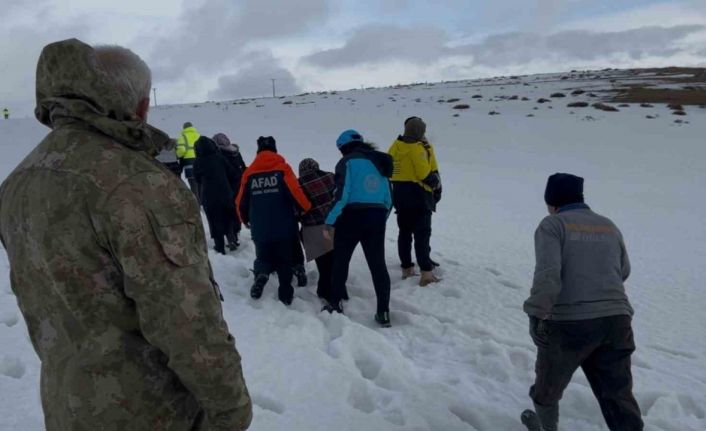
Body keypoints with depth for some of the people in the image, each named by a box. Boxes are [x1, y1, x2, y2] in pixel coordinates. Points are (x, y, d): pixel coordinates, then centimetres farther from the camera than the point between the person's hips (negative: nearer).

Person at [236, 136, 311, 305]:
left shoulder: (249, 172, 3)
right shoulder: (282, 168, -4)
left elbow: (241, 202, 7)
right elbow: (296, 193, -13)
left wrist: (245, 220, 25)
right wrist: (307, 208, 6)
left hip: (259, 229, 2)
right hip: (283, 227, -1)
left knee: (263, 258, 17)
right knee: (284, 261, 14)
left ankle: (261, 275, -13)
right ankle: (286, 295, 17)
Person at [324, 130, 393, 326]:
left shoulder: (348, 162, -5)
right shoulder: (380, 162, 13)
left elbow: (342, 195, -15)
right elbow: (389, 198, 13)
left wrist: (330, 221, -11)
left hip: (352, 217, -5)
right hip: (376, 218, 5)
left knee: (340, 261, 11)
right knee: (378, 264, 9)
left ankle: (335, 304, 19)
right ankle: (383, 312, 10)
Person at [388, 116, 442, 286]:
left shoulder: (395, 147, 5)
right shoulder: (422, 148, -14)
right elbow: (428, 175, -15)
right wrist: (436, 187, 2)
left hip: (400, 197, 6)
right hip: (419, 197, -6)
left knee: (404, 232, 14)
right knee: (422, 234, -3)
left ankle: (407, 268, 20)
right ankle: (426, 272, -6)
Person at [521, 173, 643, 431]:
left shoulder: (553, 224, -2)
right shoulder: (609, 226, 15)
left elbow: (547, 271, -18)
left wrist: (537, 313, -22)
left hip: (569, 324, -4)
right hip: (616, 320, 5)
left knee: (548, 384, 21)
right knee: (619, 397, 12)